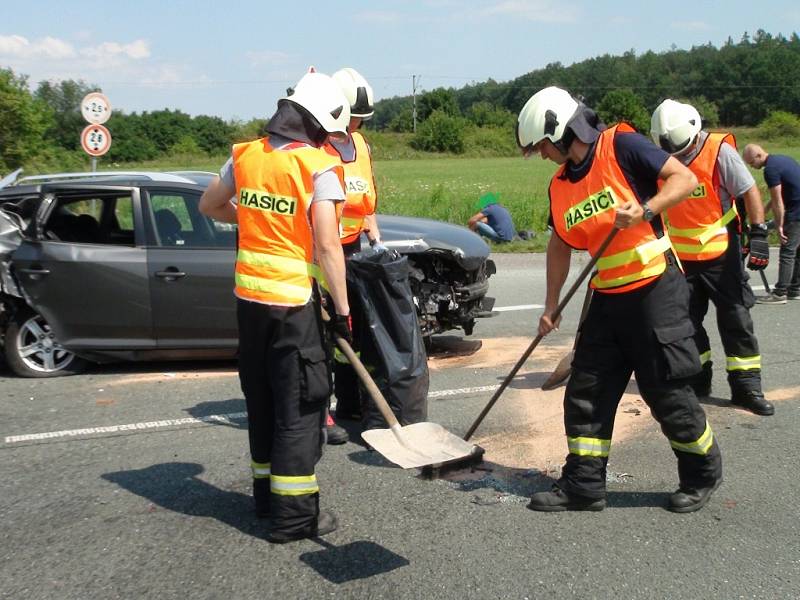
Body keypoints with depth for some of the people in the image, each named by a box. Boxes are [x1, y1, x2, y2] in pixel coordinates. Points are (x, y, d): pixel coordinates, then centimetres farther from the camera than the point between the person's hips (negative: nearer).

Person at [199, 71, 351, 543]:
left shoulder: (246, 155, 6)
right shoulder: (320, 166, -12)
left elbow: (209, 205, 19)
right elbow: (327, 246, -17)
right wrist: (343, 309, -12)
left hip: (249, 293, 6)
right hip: (295, 300, -6)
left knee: (262, 396, 18)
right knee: (302, 402, 3)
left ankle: (267, 492, 32)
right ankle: (294, 513, 7)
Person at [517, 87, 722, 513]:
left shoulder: (621, 146, -11)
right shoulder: (559, 185, 9)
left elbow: (685, 178, -14)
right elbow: (560, 245, 17)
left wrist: (646, 211, -29)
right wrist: (551, 305, 15)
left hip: (655, 290, -7)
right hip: (607, 298, 7)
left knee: (667, 391, 1)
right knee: (586, 390, 5)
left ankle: (703, 474, 25)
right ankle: (583, 484, 16)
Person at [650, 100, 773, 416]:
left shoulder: (719, 151, -15)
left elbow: (749, 191, -11)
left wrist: (758, 234, -18)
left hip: (720, 251, -3)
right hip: (680, 256, 3)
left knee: (736, 316, 0)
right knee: (685, 319, 8)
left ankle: (746, 386, 9)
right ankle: (698, 380, 24)